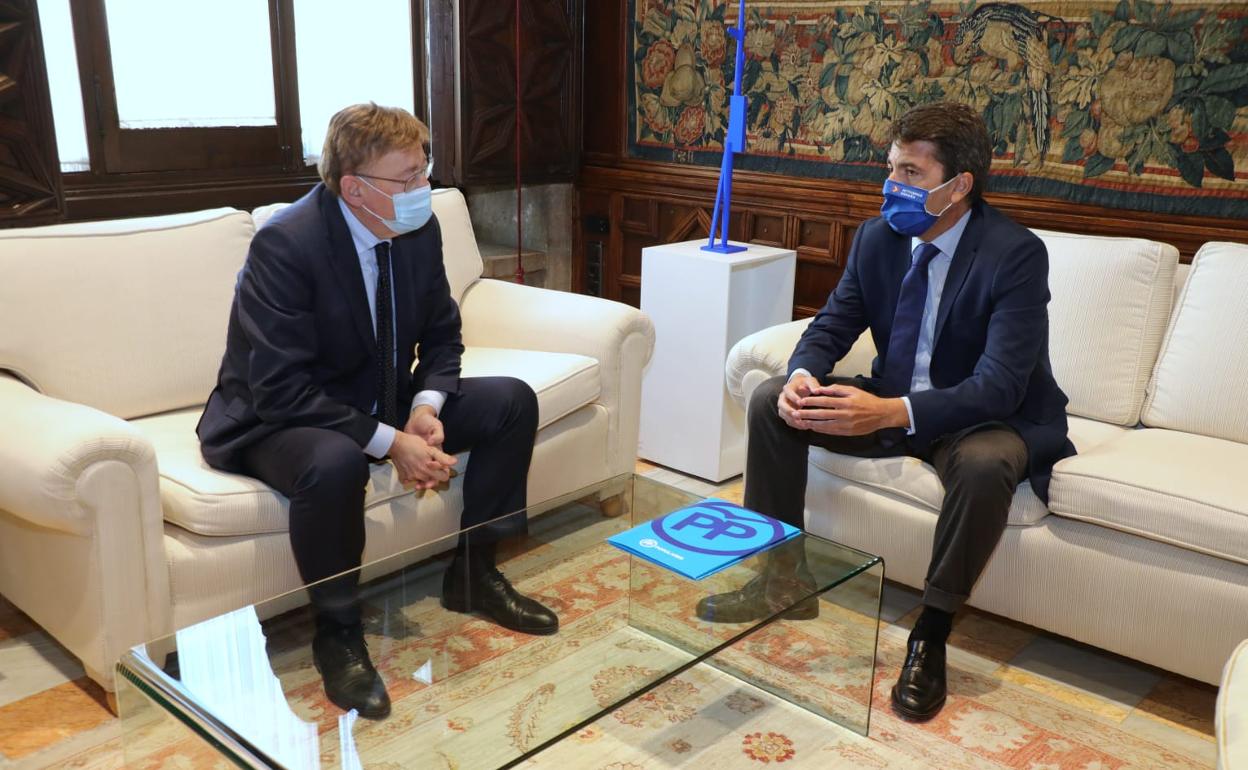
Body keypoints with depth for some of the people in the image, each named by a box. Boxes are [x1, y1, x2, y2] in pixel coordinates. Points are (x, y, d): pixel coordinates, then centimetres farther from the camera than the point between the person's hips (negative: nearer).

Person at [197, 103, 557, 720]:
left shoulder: (419, 228, -7)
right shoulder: (284, 244, -26)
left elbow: (441, 334, 4)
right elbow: (280, 390, -28)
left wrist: (425, 408, -16)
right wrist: (390, 442, -30)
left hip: (381, 401, 7)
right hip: (276, 420, -7)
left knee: (513, 400, -5)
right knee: (335, 461, -40)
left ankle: (472, 573, 9)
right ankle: (337, 631, -14)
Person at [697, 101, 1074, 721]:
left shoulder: (1017, 255, -21)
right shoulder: (878, 236, -4)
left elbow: (999, 387, -29)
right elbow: (832, 325, 1)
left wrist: (893, 412, -43)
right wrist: (803, 376, -24)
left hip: (984, 417, -5)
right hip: (889, 402, 6)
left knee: (986, 463, -39)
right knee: (771, 400, -9)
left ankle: (931, 633, -18)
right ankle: (783, 576, 1)